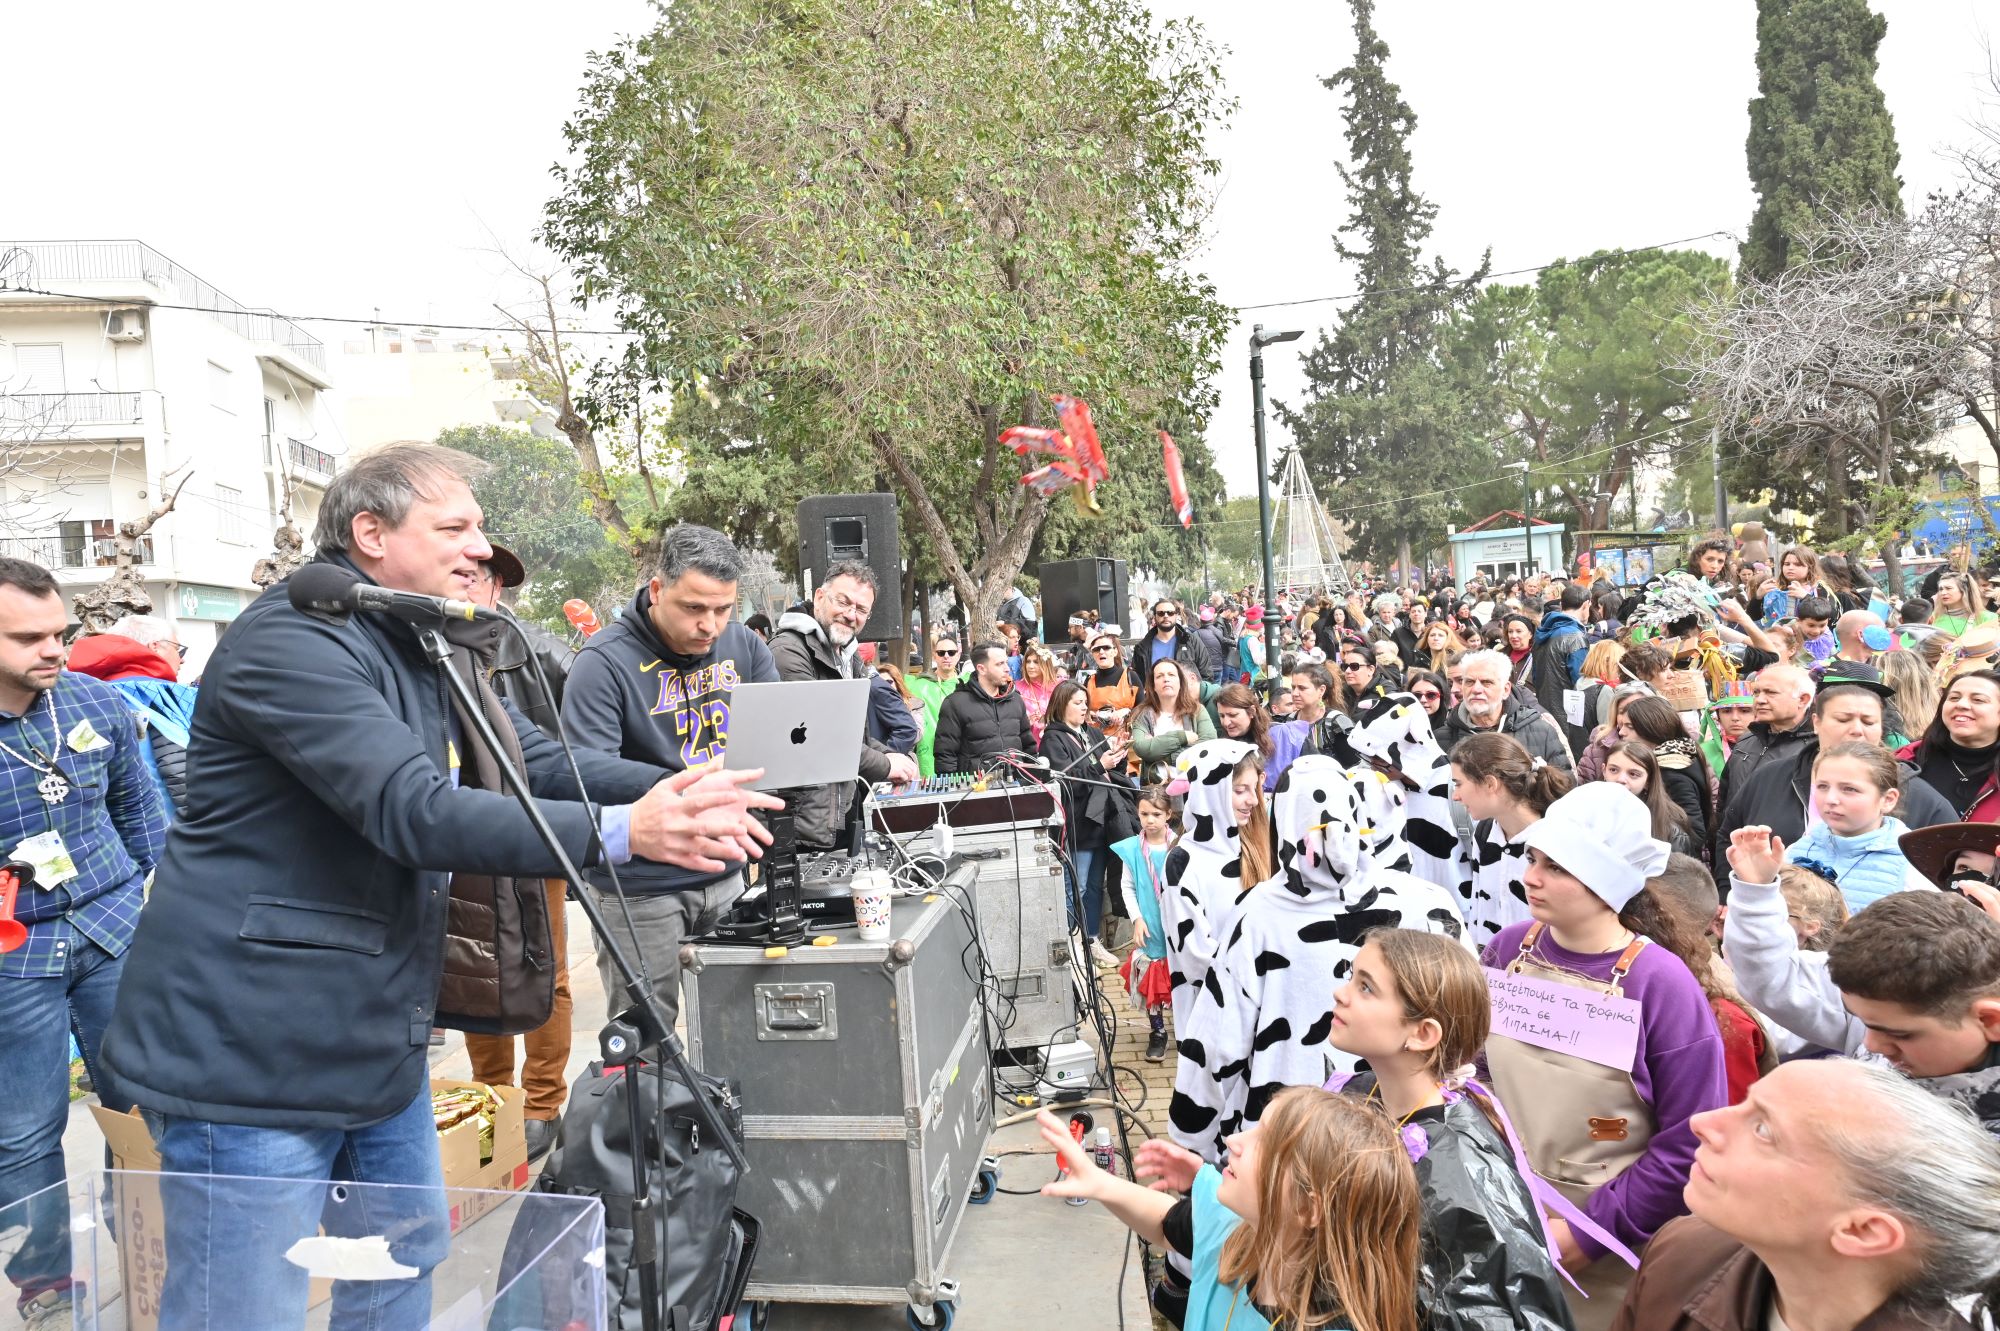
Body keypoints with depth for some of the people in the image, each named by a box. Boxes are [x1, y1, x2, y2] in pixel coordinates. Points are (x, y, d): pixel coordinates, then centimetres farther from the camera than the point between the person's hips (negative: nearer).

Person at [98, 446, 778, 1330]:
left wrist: (678, 790, -9)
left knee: (407, 1256, 20)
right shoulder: (293, 641, -19)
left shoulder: (430, 650, 13)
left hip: (376, 1042, 10)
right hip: (248, 1051, -9)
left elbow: (541, 762, 7)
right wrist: (619, 832, -36)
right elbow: (415, 810, -31)